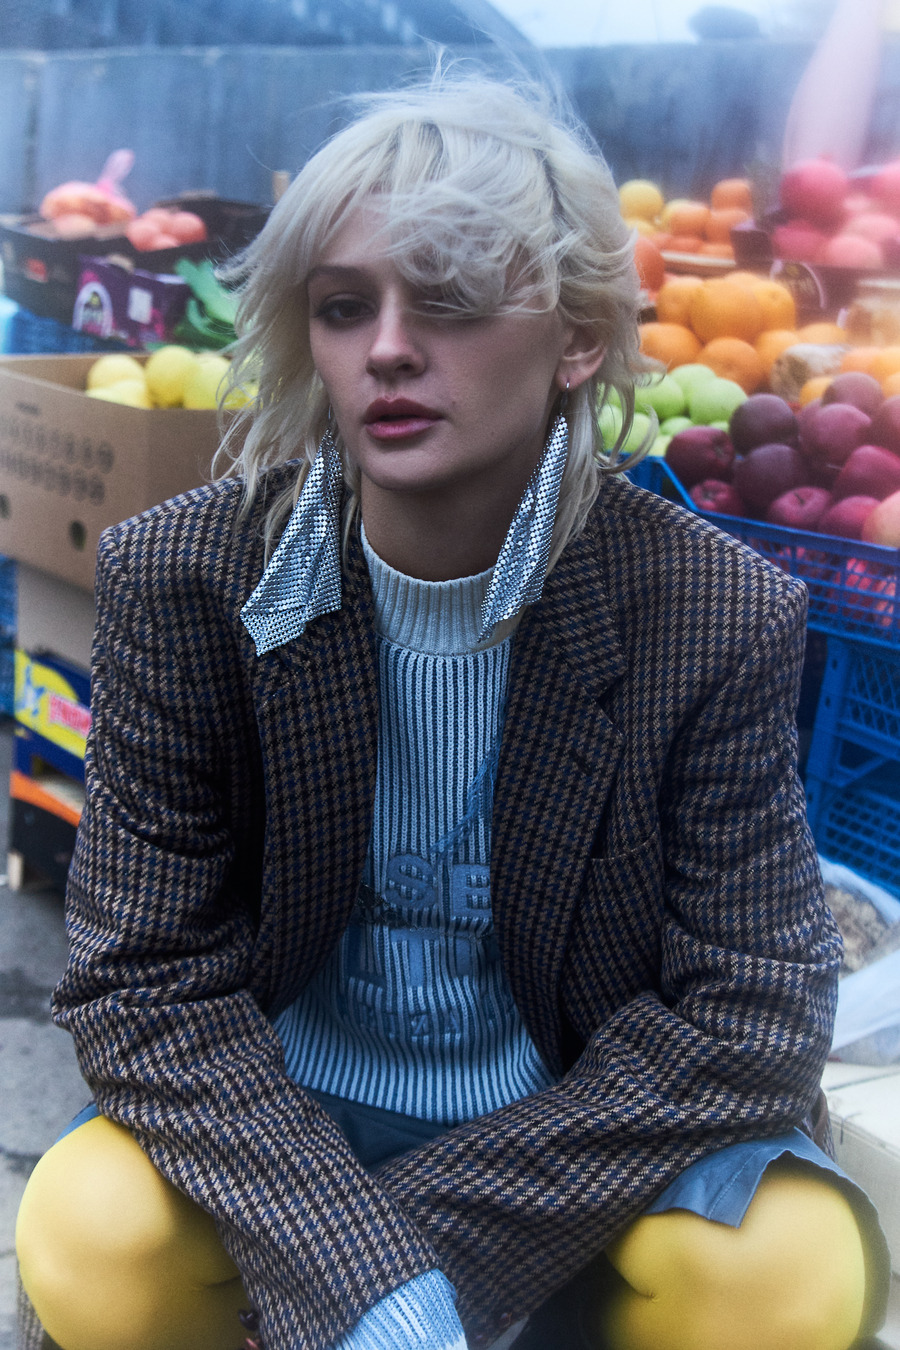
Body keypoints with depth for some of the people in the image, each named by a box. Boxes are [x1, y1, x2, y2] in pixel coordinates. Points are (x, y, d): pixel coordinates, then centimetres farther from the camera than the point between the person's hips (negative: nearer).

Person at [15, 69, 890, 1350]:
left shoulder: (723, 616, -17)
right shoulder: (178, 580, -14)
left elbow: (749, 1005, -14)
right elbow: (144, 970, -13)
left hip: (583, 1113, 1)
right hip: (284, 1110, 1)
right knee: (87, 1237, -27)